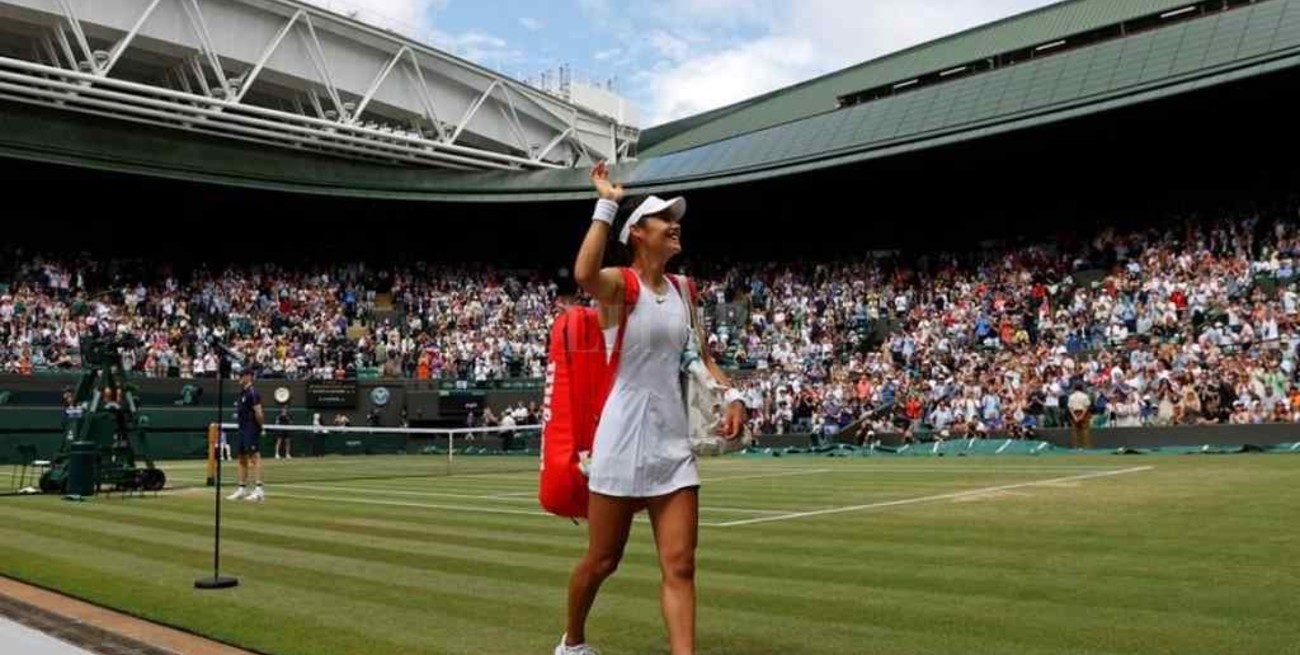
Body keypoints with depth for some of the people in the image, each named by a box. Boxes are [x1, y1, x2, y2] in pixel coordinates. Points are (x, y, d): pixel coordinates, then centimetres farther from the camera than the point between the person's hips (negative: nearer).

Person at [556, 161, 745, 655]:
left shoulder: (681, 290, 11)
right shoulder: (619, 285, -9)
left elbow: (700, 354, 21)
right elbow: (584, 275, -34)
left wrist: (731, 395, 4)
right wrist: (606, 204, -25)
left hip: (673, 442, 6)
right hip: (624, 440, -5)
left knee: (680, 566, -1)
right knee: (602, 560, 10)